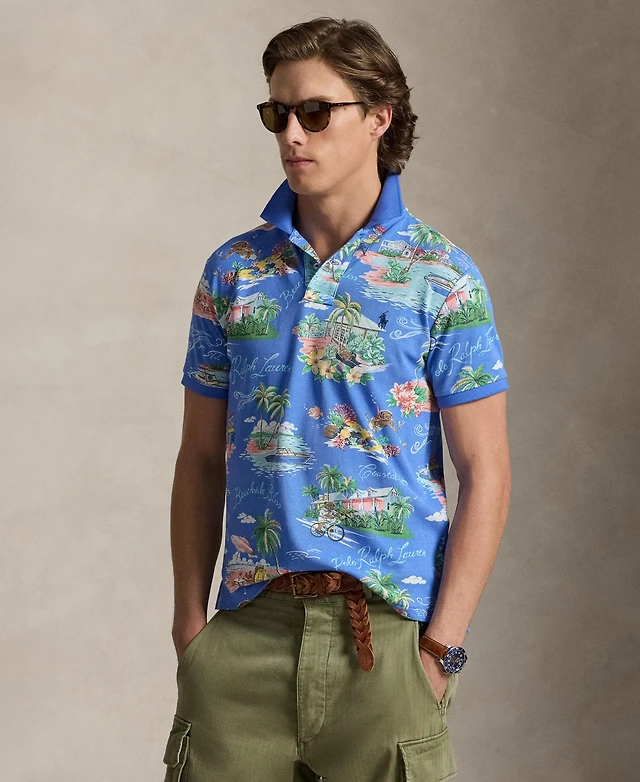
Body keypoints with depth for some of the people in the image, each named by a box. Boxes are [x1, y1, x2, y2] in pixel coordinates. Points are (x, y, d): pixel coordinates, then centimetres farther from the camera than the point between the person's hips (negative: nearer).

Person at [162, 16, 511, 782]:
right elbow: (202, 461, 10)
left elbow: (485, 473, -3)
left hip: (385, 629, -2)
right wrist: (188, 624, 3)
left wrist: (441, 645, -9)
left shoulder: (442, 278, -2)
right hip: (248, 628, 3)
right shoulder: (233, 272, 7)